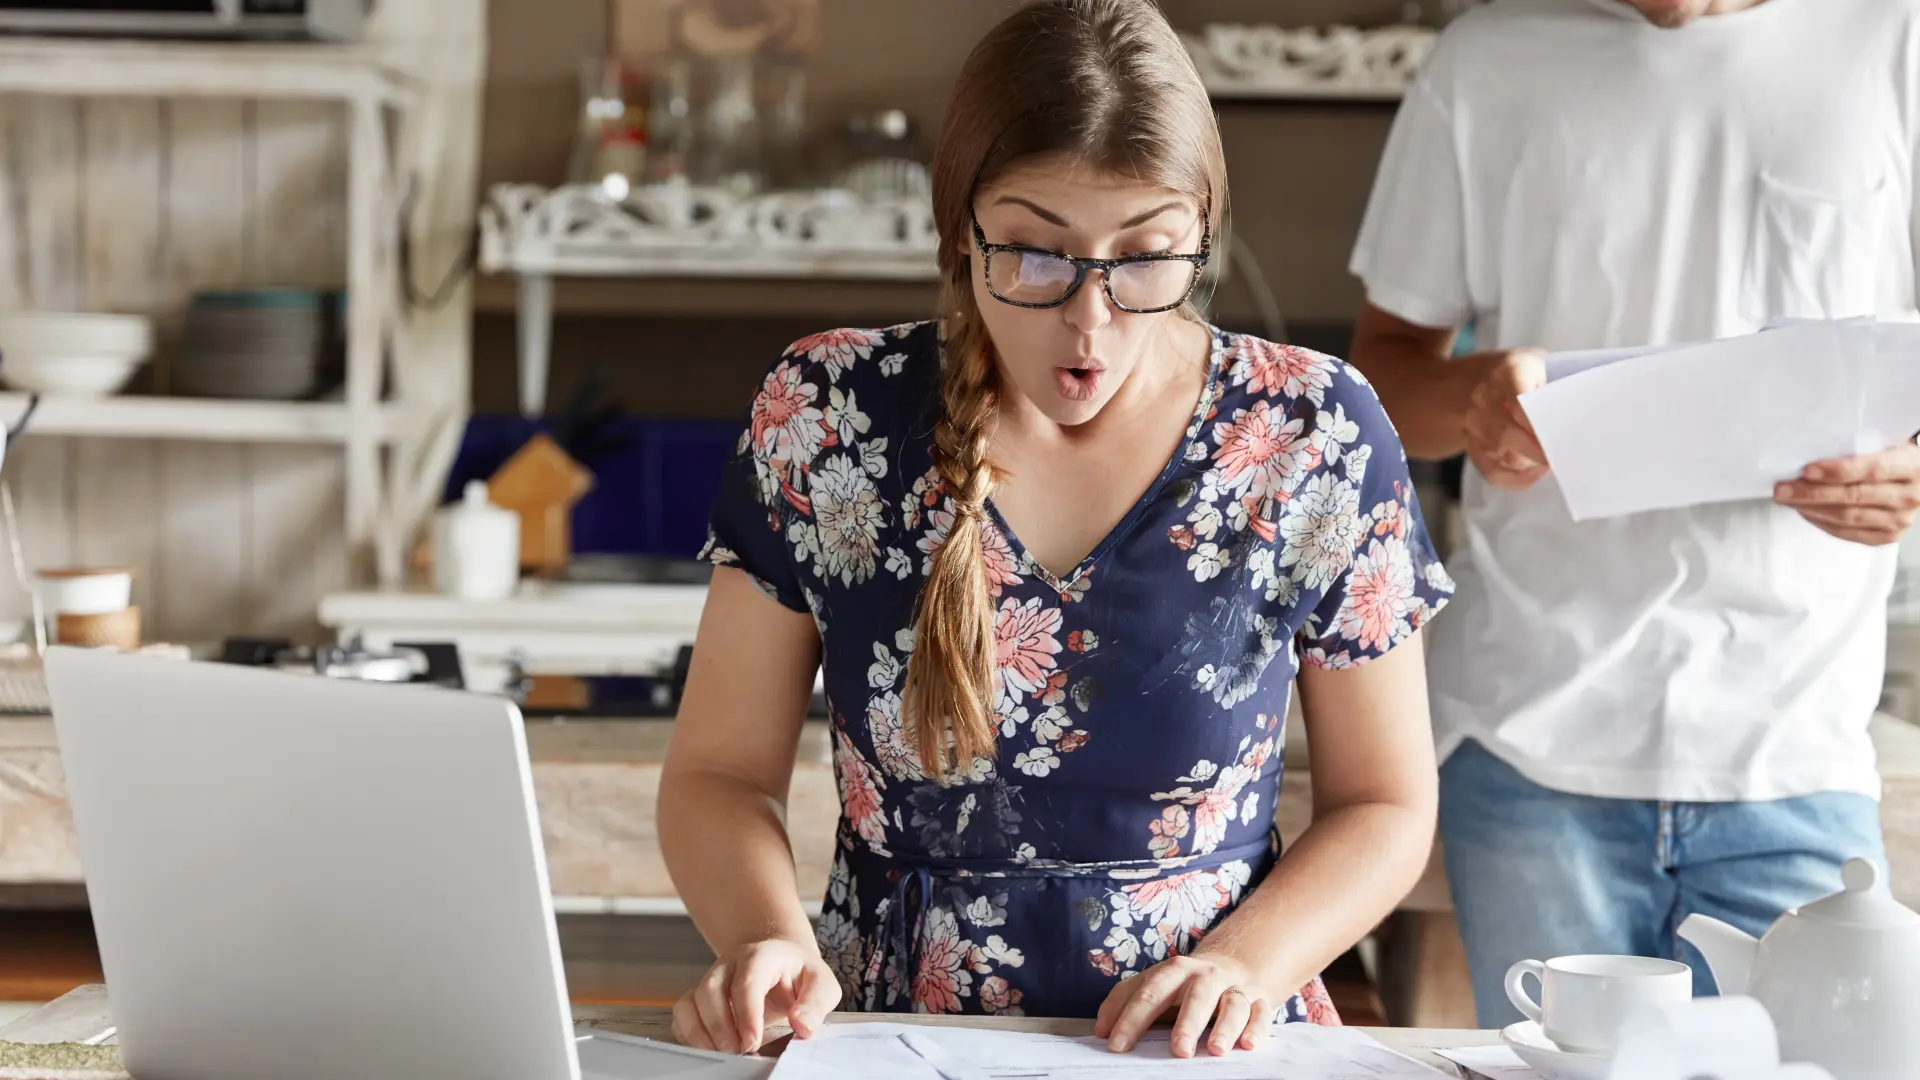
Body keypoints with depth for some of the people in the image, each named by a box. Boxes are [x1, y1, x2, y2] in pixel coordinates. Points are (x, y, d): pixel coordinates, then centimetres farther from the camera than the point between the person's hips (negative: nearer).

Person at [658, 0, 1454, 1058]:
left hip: (1195, 1049, 1)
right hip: (890, 1041, 0)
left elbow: (1383, 806, 5)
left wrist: (1248, 962, -13)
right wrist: (769, 941, -17)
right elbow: (718, 773, 3)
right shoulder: (823, 417, -3)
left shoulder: (1315, 442, -4)